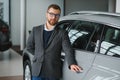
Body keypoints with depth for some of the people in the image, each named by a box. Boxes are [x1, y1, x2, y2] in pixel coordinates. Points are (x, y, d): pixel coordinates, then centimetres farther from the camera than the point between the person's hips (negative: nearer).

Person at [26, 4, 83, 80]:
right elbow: (29, 46, 16)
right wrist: (39, 55, 7)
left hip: (53, 73, -2)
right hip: (37, 71, 2)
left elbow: (68, 50, -13)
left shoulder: (62, 33, -1)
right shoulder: (36, 30, 7)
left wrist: (72, 64, -30)